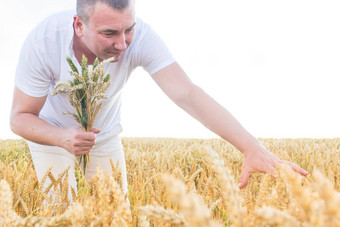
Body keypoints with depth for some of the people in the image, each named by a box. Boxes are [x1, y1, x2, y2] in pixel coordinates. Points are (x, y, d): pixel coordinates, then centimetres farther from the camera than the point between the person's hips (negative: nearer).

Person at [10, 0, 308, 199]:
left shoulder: (141, 37, -34)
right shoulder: (42, 43, -35)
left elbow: (188, 95, -42)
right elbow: (20, 117, -23)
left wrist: (253, 149, -53)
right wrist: (62, 138, -45)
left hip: (104, 137, 2)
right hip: (52, 135, -1)